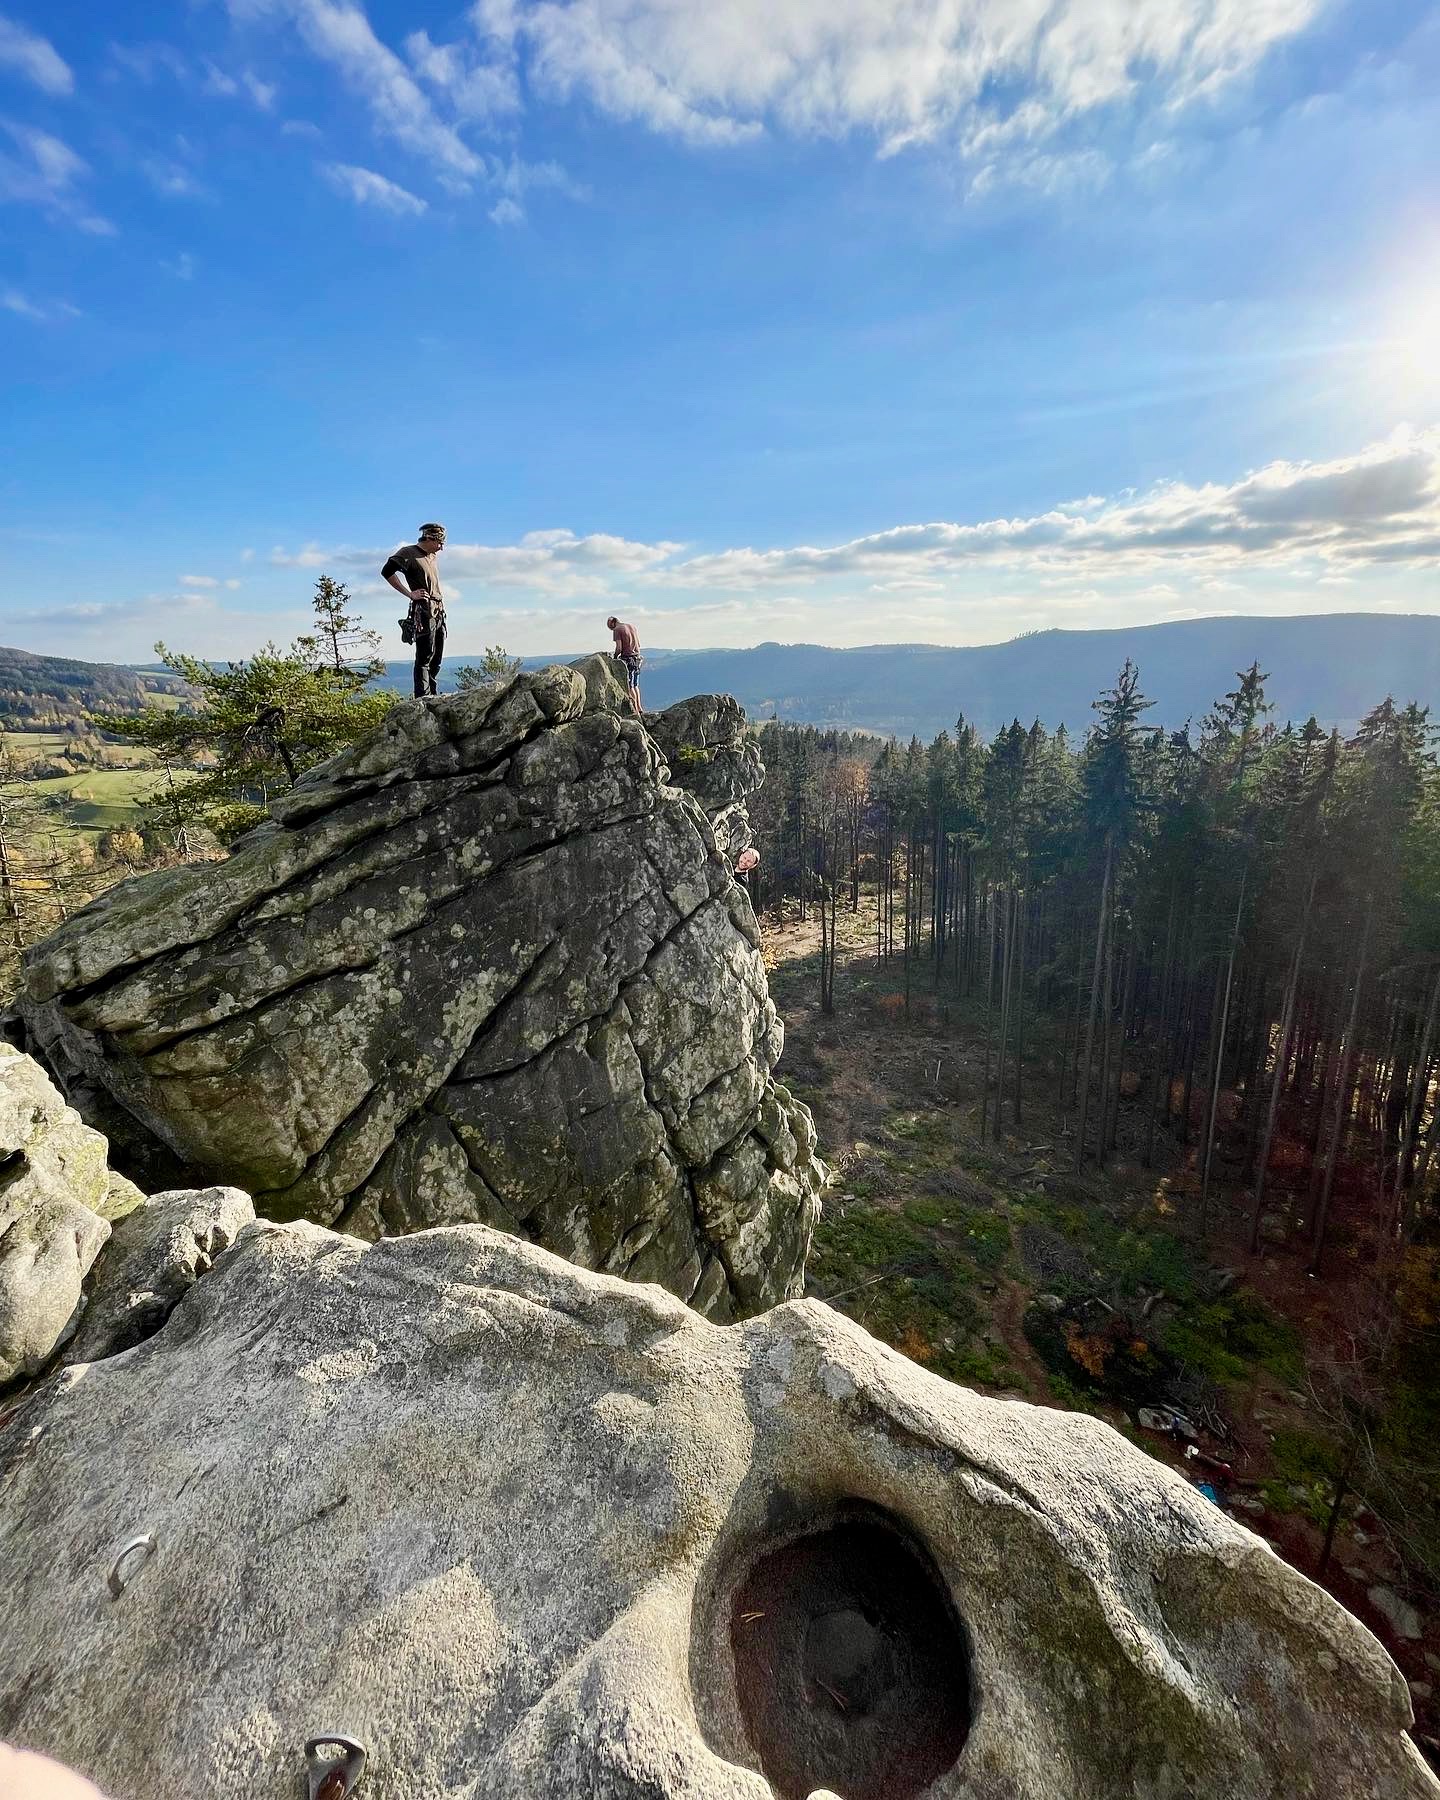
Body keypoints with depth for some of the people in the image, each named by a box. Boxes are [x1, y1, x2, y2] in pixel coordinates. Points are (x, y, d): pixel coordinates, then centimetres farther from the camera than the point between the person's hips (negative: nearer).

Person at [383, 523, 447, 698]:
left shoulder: (432, 557, 21)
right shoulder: (409, 552, -3)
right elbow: (387, 571, -13)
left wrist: (440, 597, 16)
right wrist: (410, 594, -14)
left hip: (439, 612, 8)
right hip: (424, 611, -8)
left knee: (437, 658, 9)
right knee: (425, 656, -12)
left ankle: (431, 695, 16)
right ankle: (422, 697, -14)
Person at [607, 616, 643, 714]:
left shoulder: (617, 630, -8)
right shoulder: (633, 627, 13)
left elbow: (619, 648, -14)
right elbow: (639, 645, 15)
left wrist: (615, 657, 2)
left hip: (627, 659, -7)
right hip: (637, 657, 7)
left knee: (630, 686, -1)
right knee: (635, 685, 16)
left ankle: (635, 709, -1)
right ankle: (639, 707, 15)